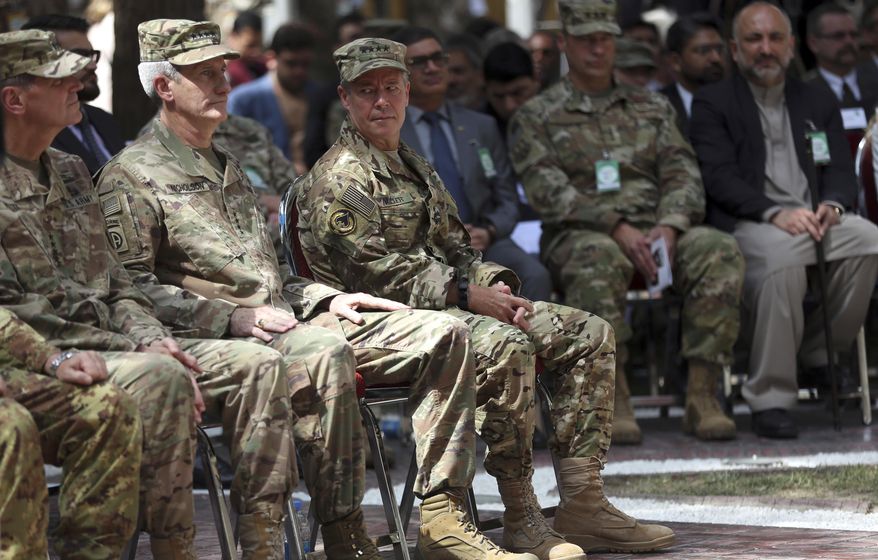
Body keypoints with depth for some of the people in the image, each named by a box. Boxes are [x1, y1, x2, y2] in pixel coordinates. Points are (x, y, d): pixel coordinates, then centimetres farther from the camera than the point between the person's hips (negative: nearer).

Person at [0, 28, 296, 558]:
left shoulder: (70, 171, 20)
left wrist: (151, 338, -1)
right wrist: (135, 348, -17)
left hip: (113, 345, 9)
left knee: (256, 364, -7)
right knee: (158, 376, -36)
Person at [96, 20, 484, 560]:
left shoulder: (229, 167, 28)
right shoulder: (132, 176, 0)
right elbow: (132, 288, -10)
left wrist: (328, 299, 13)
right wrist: (232, 318, -19)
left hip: (289, 324, 8)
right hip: (215, 344, -8)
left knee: (443, 333, -6)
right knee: (323, 351, -40)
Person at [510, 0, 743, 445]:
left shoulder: (652, 108, 22)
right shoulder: (535, 118, 10)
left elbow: (683, 174, 11)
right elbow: (549, 193, -5)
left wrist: (669, 227, -12)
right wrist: (618, 229, -19)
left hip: (656, 230, 3)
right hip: (579, 235, -3)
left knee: (720, 251, -28)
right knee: (598, 260, -41)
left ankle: (703, 395, -30)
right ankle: (614, 399, -37)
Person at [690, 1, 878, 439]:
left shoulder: (818, 103, 23)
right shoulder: (713, 103, 9)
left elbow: (840, 171, 14)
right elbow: (720, 177, -4)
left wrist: (832, 205, -11)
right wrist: (774, 213, -20)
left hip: (815, 218, 4)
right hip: (747, 224, -4)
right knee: (783, 253, -39)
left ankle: (821, 354, -11)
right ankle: (769, 399, -34)